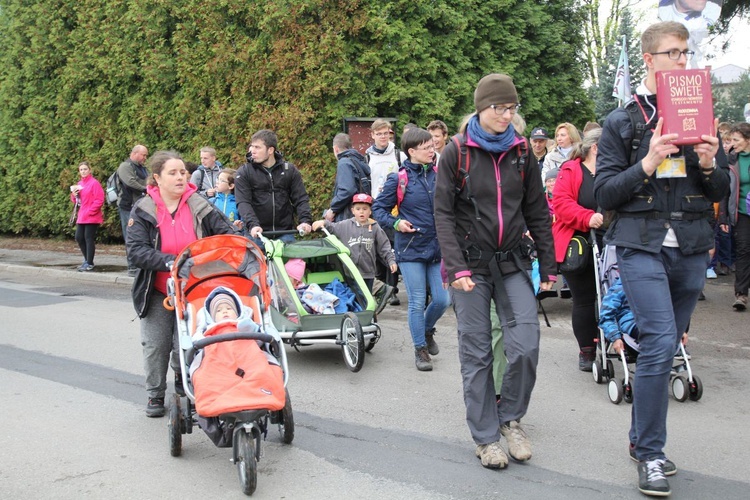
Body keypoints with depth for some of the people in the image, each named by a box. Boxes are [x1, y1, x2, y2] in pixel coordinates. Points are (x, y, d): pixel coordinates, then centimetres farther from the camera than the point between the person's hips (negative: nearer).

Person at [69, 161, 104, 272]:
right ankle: (87, 259, 23)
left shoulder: (94, 183, -9)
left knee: (89, 238, -5)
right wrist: (74, 195, 0)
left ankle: (89, 264, 1)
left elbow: (99, 200, -13)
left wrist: (90, 211, -15)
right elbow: (76, 200, 23)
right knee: (79, 237, 7)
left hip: (91, 217, -8)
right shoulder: (79, 184, 14)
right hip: (81, 216, 8)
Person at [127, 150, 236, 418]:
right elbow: (136, 250, -16)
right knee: (156, 345, 6)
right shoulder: (143, 210, -7)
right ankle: (155, 396, 25)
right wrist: (169, 262, -29)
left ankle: (184, 386, 29)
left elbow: (228, 234, 0)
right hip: (157, 292, 0)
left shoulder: (199, 205, -4)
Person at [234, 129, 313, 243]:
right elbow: (243, 203, -9)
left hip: (285, 232, 1)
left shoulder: (289, 170, 7)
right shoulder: (244, 173, 2)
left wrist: (305, 221, -15)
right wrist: (253, 225, -26)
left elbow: (301, 199, 4)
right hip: (256, 233, -1)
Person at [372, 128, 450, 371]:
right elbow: (378, 208, 1)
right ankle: (420, 350, 16)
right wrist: (395, 223, -13)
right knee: (417, 303, 0)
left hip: (438, 248, 4)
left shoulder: (439, 174, 5)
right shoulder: (398, 179, -6)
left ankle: (427, 330, 35)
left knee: (442, 300, 4)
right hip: (411, 249, -4)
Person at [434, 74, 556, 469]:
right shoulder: (456, 153, -3)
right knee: (476, 354, 1)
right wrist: (456, 268, -15)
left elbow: (537, 213, 11)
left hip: (512, 262, 3)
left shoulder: (521, 153, 6)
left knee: (525, 346, -7)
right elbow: (443, 214, -5)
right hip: (471, 264, -2)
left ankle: (510, 417, 17)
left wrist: (548, 267, 8)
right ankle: (485, 437, 14)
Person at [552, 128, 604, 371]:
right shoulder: (571, 171, -2)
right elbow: (561, 203, -13)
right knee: (584, 299, 4)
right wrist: (587, 217, -27)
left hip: (608, 250, 3)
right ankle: (587, 351, 17)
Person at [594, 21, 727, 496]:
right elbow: (604, 193, -3)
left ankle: (643, 439, 24)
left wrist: (709, 167, -8)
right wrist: (647, 165, -17)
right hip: (642, 245, -4)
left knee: (667, 344, 9)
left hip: (692, 248, 4)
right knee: (660, 341, -15)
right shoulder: (622, 121, 3)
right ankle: (650, 453, -3)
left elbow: (722, 191, 13)